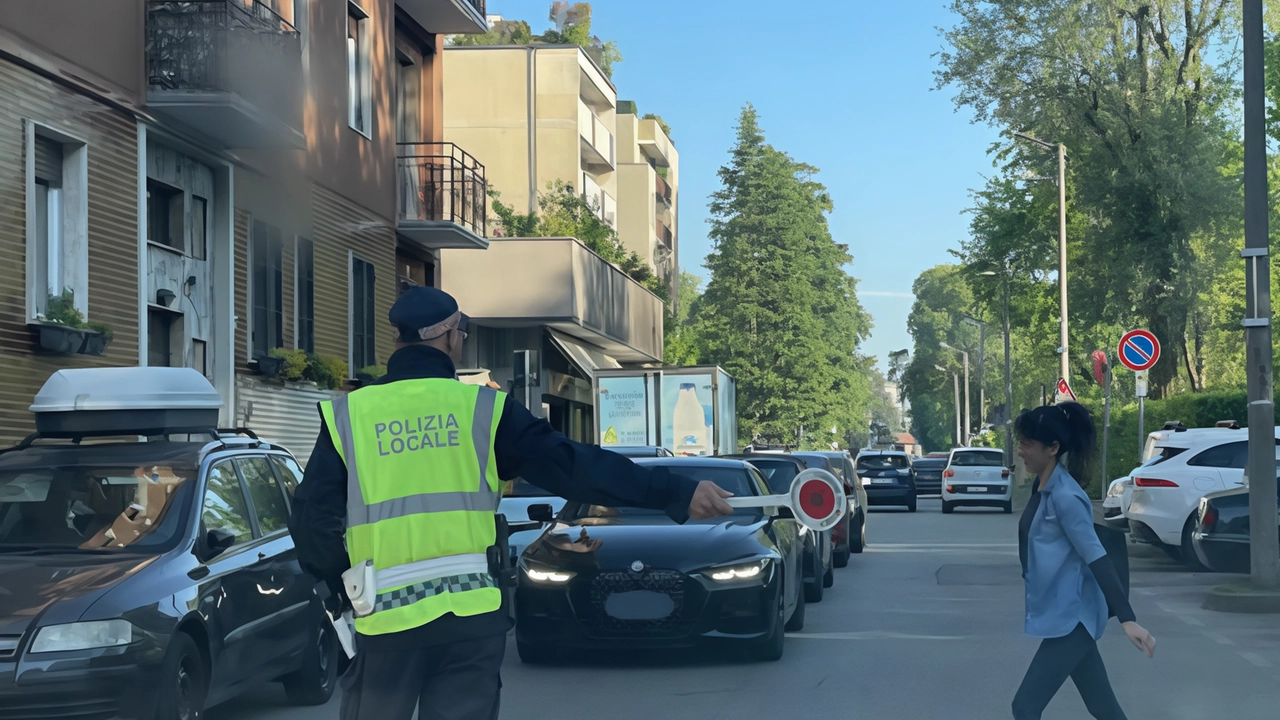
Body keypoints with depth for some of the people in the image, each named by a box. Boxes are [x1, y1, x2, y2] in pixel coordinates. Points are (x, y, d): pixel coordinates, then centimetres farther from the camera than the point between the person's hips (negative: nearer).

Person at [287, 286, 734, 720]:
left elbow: (312, 521, -2)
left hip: (384, 619, 0)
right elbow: (573, 466, -3)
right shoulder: (483, 408, 1)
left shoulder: (346, 415, 1)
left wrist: (337, 581, 18)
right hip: (471, 614, 0)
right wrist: (679, 494, -2)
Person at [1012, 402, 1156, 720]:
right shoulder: (1042, 489, 9)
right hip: (1064, 617, 9)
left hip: (1071, 619, -9)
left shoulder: (1065, 496, -19)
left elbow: (1098, 560, -23)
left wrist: (1127, 620, -26)